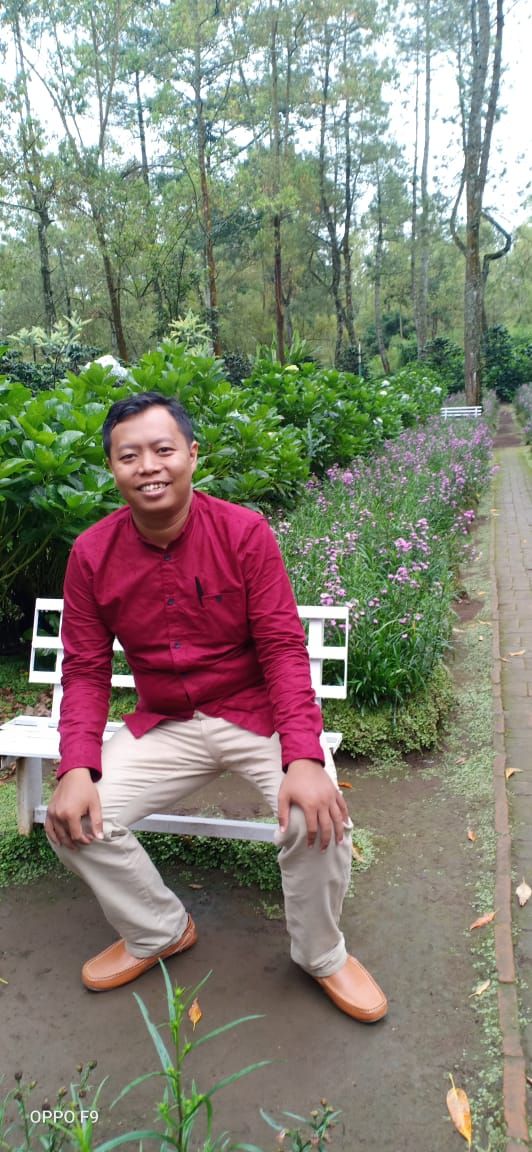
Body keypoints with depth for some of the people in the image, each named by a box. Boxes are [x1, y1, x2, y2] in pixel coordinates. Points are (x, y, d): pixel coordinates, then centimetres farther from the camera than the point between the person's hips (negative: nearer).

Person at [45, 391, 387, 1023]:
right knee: (75, 819, -13)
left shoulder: (244, 531, -14)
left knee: (318, 818, -26)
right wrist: (77, 770, -18)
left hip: (255, 712, -2)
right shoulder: (92, 554, -7)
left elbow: (284, 649, -16)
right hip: (163, 725, 3)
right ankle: (159, 930, 17)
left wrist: (303, 758, -29)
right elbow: (85, 672, -3)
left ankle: (322, 955, 8)